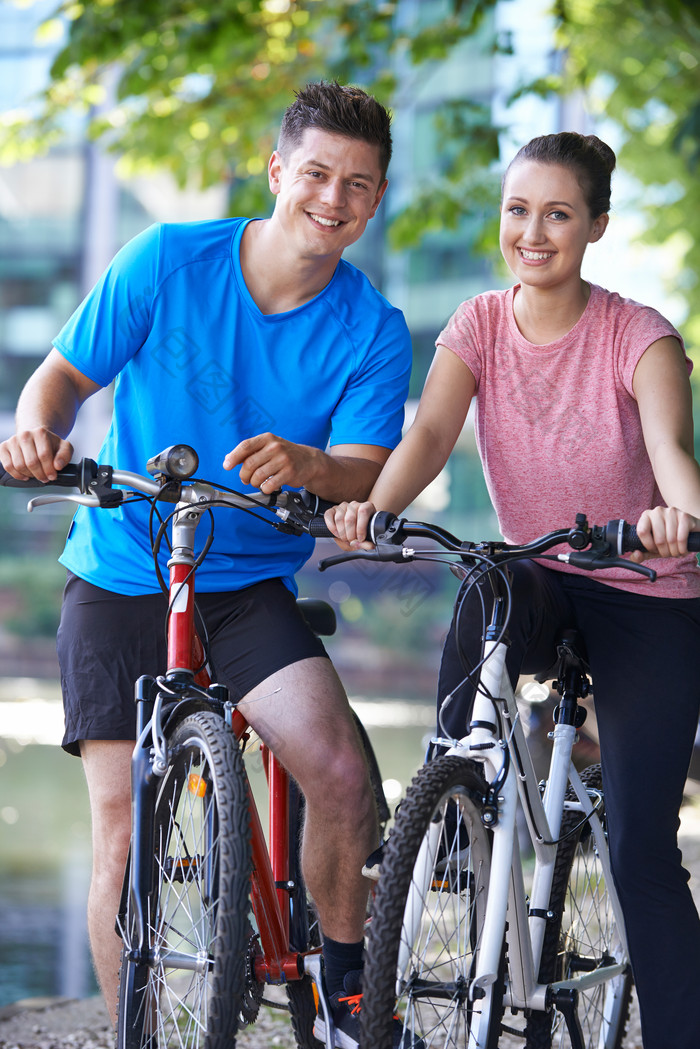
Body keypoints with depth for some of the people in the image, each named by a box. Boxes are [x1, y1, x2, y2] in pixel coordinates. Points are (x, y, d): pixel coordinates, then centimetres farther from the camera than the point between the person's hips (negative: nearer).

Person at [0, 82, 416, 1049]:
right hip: (119, 580, 0)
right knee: (124, 826, -8)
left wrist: (304, 464, -36)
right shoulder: (167, 260, -6)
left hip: (251, 587, 0)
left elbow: (367, 468, -13)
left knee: (340, 770, -21)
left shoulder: (373, 331, -4)